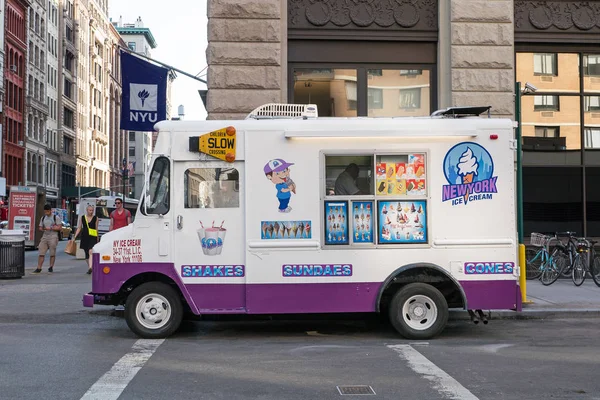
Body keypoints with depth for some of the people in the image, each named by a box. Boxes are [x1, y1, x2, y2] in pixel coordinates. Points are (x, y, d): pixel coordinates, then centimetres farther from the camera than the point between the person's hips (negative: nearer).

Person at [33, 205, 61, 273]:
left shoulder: (56, 217, 1)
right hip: (44, 236, 4)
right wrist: (43, 229, -6)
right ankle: (38, 268, -4)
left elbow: (60, 227, -5)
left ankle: (51, 267, 9)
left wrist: (51, 228, -13)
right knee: (41, 253, -4)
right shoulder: (43, 218, 17)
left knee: (52, 253, -1)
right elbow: (40, 228, 18)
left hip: (53, 237, -4)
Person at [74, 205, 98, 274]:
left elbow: (96, 229, 10)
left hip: (92, 237, -3)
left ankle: (90, 267, -29)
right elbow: (79, 228, 11)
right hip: (84, 237, 3)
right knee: (86, 253, 9)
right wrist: (75, 236, 2)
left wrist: (97, 239, 12)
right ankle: (89, 267, 22)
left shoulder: (95, 218, 5)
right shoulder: (82, 218, 8)